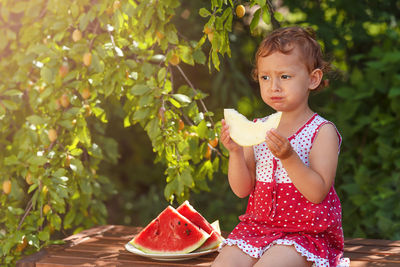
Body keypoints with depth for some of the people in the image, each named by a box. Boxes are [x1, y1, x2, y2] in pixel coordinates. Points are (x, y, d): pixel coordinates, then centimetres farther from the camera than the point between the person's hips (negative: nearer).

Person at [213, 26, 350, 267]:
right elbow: (242, 189, 4)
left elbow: (318, 193, -15)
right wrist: (236, 152, -13)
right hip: (258, 226, 4)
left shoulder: (322, 131, -6)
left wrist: (289, 157, -29)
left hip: (305, 231, -4)